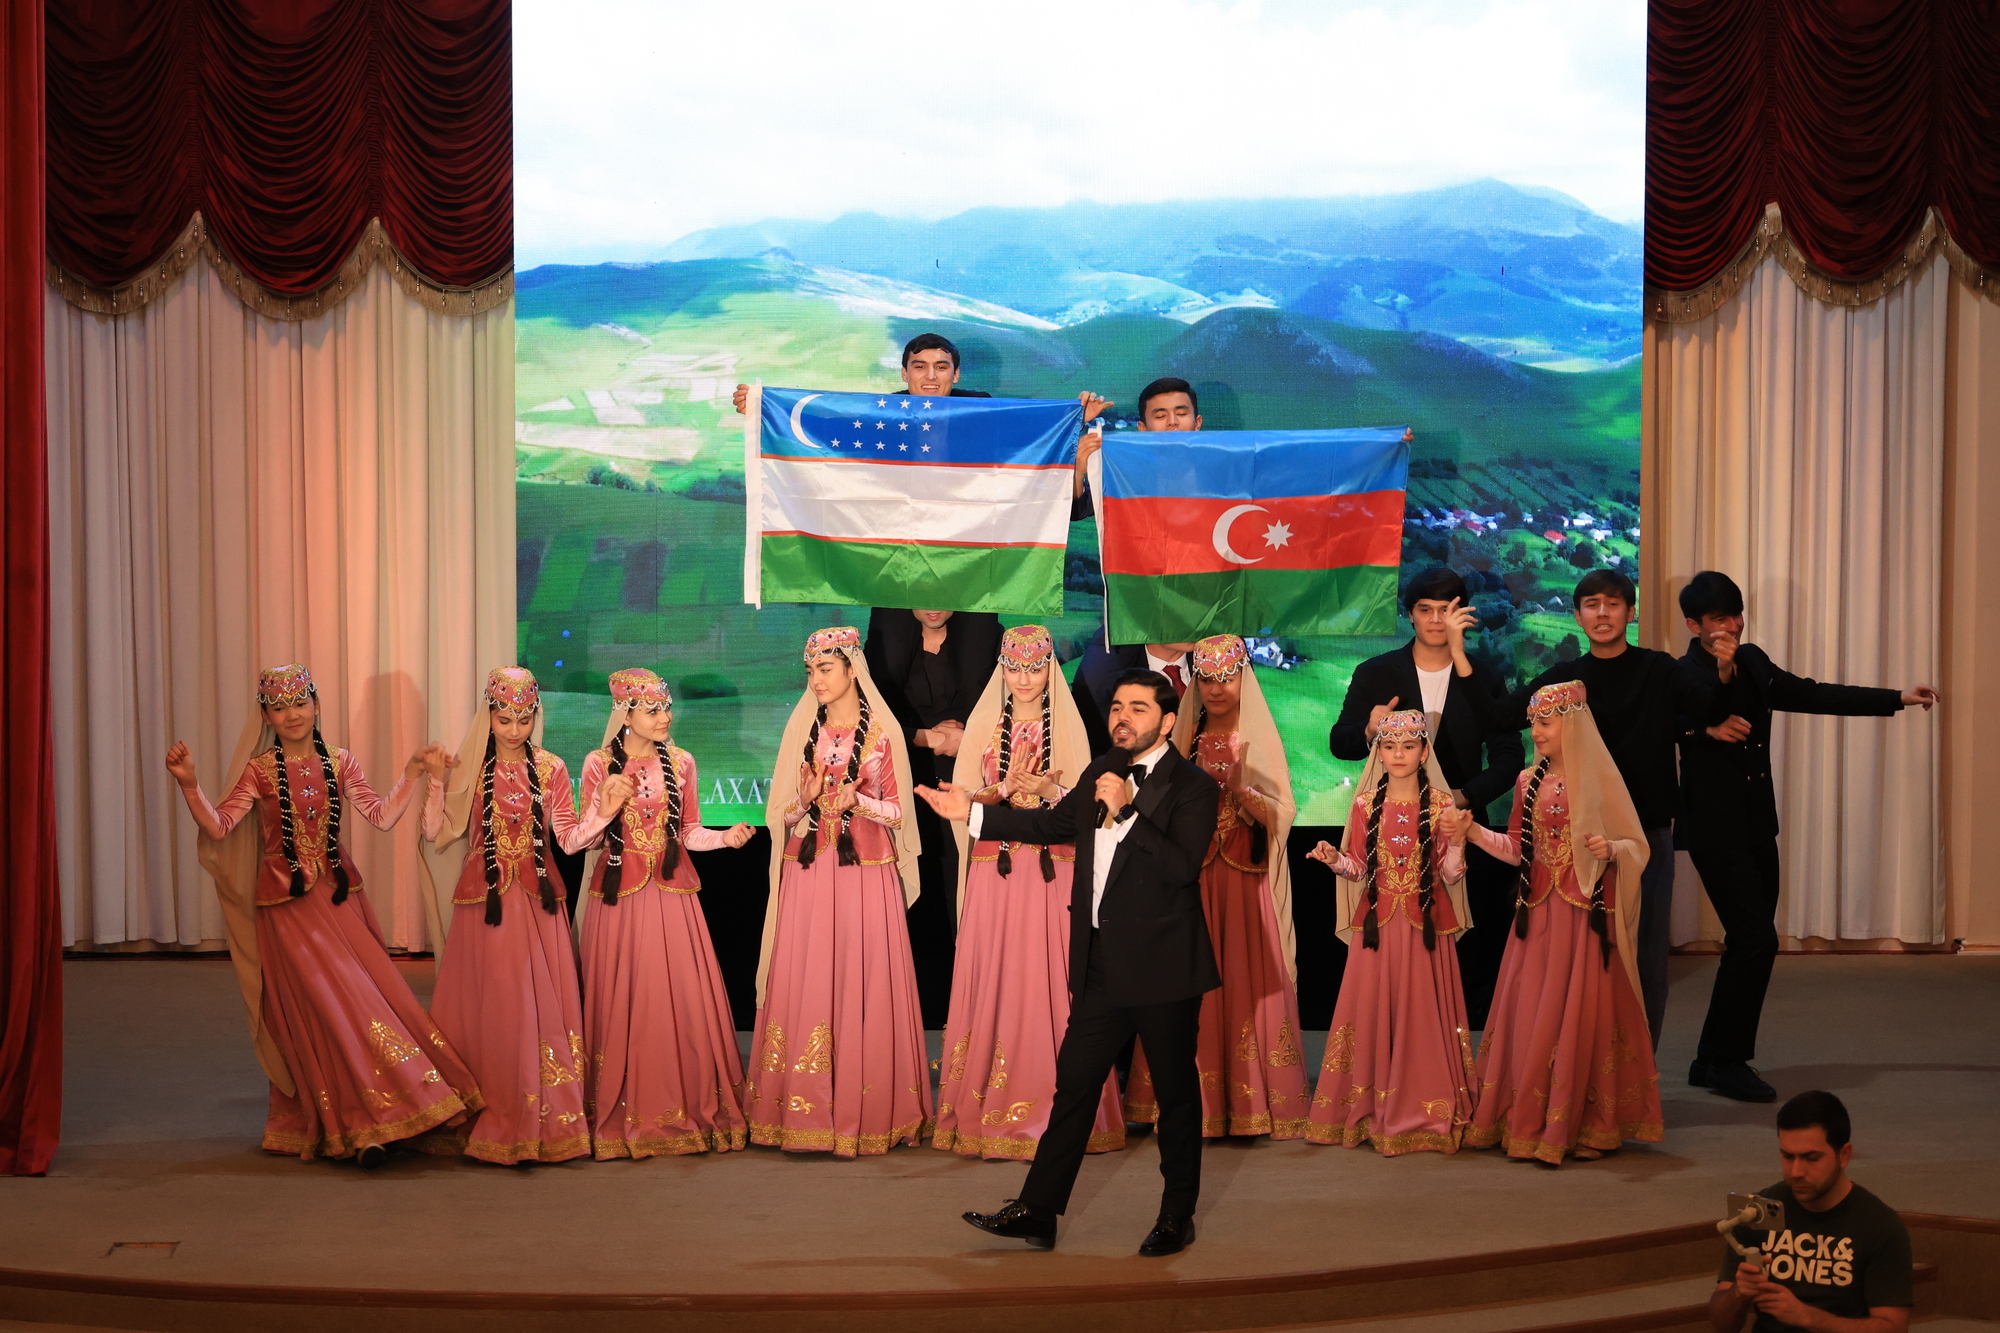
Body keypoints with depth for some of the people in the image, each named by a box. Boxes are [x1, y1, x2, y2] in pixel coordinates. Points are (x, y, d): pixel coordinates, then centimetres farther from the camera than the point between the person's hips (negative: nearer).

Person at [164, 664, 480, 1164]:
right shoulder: (259, 771, -3)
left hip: (339, 896, 3)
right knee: (325, 1008, -5)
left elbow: (381, 815, 3)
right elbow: (218, 826, -14)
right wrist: (189, 785, -27)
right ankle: (362, 1128, 1)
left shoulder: (338, 763, 6)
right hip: (288, 903, -3)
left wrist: (413, 773, -3)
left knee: (368, 990, 0)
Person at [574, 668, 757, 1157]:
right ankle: (624, 1114, 8)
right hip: (618, 896, -2)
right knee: (621, 1002, -1)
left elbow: (690, 832, 11)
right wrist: (607, 808, -17)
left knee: (682, 999, -2)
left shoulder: (681, 763, 7)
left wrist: (725, 837, -7)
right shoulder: (600, 764, 0)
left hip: (671, 896, 2)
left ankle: (689, 1108, 7)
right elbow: (586, 838, 2)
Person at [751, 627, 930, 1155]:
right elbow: (782, 814, 12)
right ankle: (806, 1113, 2)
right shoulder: (802, 731, 12)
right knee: (805, 985, -2)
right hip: (808, 873, 3)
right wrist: (806, 800, -9)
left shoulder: (883, 733, 3)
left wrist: (858, 801, -14)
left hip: (866, 874, -2)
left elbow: (898, 810, 4)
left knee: (863, 983, -5)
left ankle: (866, 1112, 2)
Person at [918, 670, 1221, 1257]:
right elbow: (1055, 823, 27)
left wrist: (1127, 811, -25)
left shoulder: (1193, 787, -9)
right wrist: (972, 813, 26)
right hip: (1102, 967, 6)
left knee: (1175, 1093, 7)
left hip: (1162, 968, -6)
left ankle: (1177, 1217, 21)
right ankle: (1036, 1212, 12)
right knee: (1073, 1085, 7)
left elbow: (1183, 866, -22)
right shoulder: (1100, 772, 12)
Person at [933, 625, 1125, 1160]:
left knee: (1051, 983, -5)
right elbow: (964, 798, 3)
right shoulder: (983, 724, 10)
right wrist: (1007, 787, -14)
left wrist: (1046, 790, -17)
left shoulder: (1066, 726, 8)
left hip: (1052, 874, -1)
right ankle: (990, 1111, 2)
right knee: (993, 982, -3)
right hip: (995, 871, 1)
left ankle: (1055, 1108, 0)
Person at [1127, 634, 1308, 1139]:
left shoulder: (1259, 738, 3)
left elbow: (1280, 815, -3)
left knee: (1243, 979, -4)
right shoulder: (1186, 739, 11)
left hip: (1244, 878, -2)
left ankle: (1247, 1101, 1)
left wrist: (1238, 789, -19)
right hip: (1192, 878, 2)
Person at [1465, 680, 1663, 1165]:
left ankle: (1590, 1128, 6)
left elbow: (1637, 846, -3)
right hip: (1538, 912, 5)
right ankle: (1528, 1123, 11)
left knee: (1580, 1016, -3)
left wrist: (1610, 850, -23)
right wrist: (1473, 831, 3)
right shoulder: (1529, 782, 10)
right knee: (1530, 1018, 4)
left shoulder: (1599, 780, -4)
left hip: (1584, 915, -5)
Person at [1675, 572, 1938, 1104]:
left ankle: (1713, 1062, 19)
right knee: (1756, 940, -13)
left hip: (1758, 829, 8)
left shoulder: (1752, 662, 10)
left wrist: (1897, 699, 22)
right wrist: (1706, 726, -45)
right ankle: (1727, 1060, -1)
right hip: (1715, 831, -8)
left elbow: (1811, 695, 20)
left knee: (1748, 946, 9)